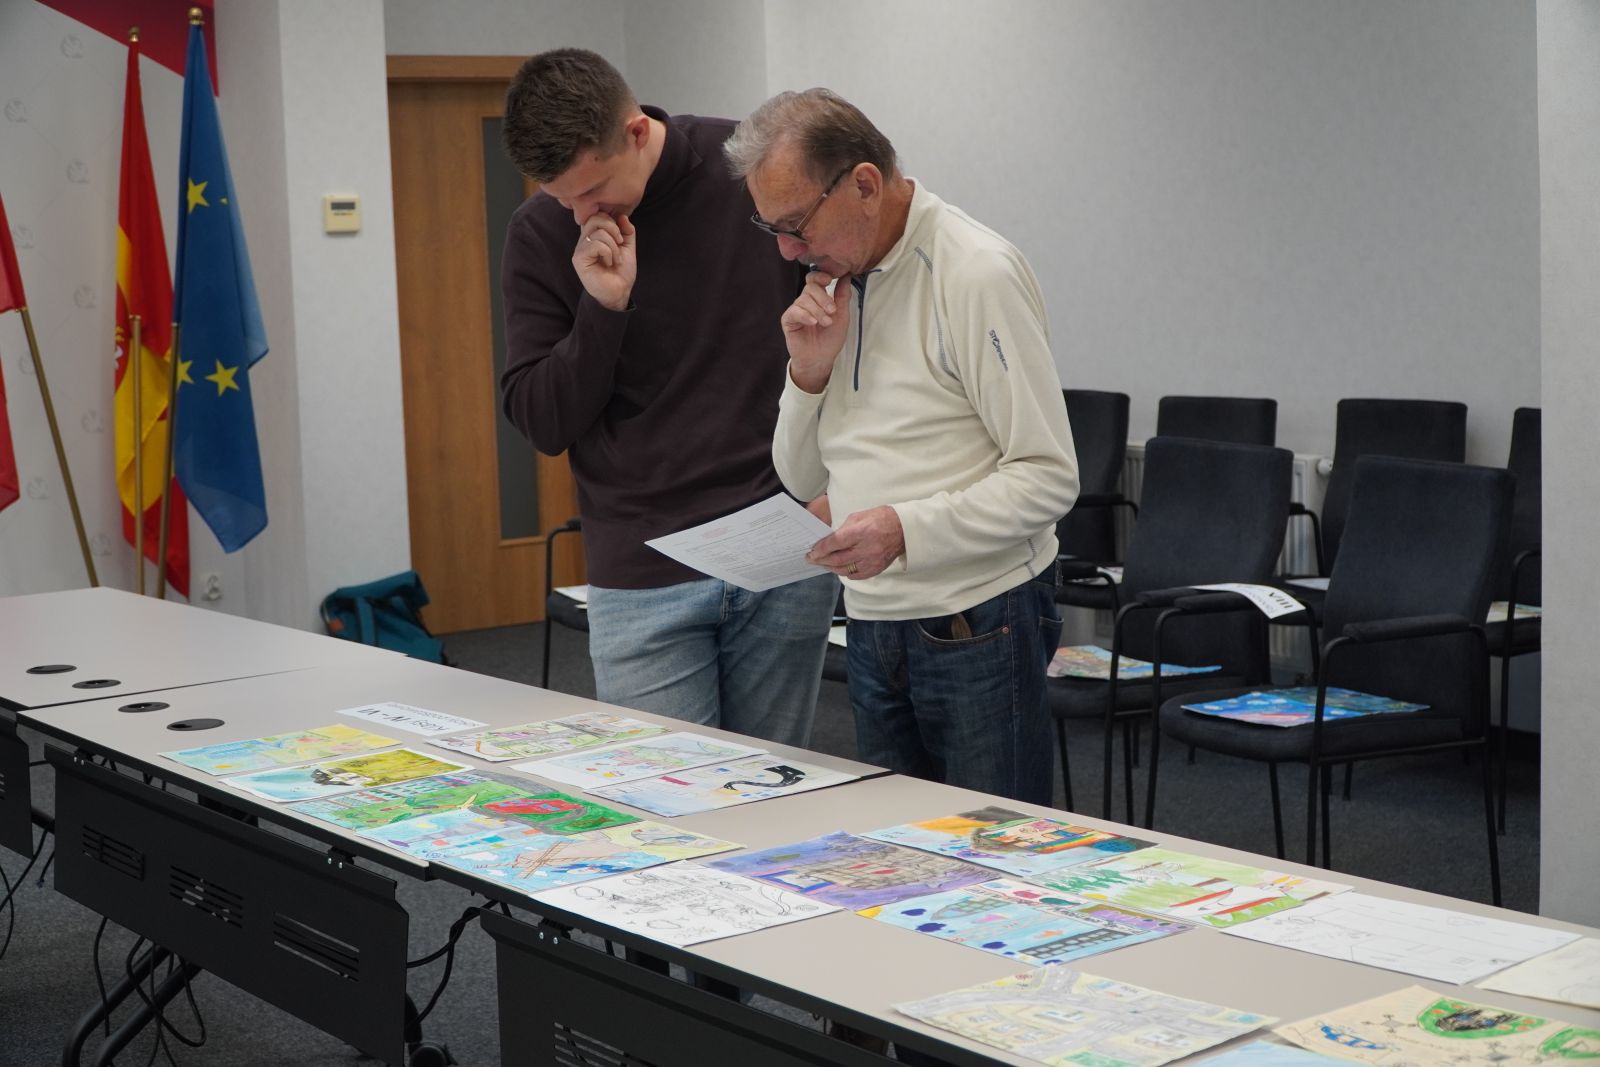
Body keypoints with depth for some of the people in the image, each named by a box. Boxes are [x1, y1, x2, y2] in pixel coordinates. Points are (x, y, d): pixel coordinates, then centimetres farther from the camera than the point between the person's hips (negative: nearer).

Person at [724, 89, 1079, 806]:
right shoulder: (837, 280, 10)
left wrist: (907, 530, -26)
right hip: (874, 622, 7)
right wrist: (809, 371, -5)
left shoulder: (977, 275, -14)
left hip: (976, 624, -7)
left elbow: (1048, 477, -17)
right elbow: (802, 479, 13)